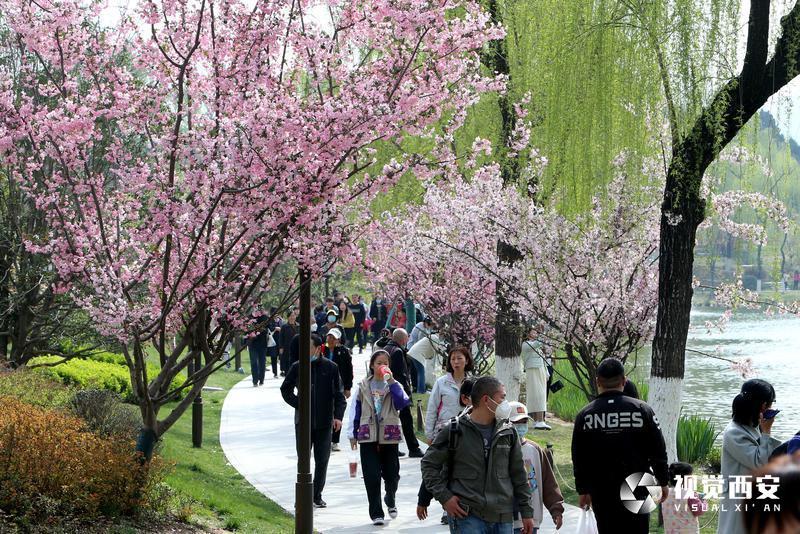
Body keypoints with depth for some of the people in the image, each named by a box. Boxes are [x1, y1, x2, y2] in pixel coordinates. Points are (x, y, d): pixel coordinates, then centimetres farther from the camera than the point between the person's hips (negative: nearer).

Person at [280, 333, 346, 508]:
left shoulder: (330, 367, -1)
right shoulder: (297, 367, 0)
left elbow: (339, 394, 2)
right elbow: (285, 389, 11)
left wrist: (338, 416, -8)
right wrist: (298, 404, -2)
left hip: (324, 422, 0)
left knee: (322, 461, 5)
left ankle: (317, 496, 16)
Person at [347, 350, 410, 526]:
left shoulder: (393, 385, 5)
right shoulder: (363, 386, 7)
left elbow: (402, 403, -15)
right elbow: (356, 410, 11)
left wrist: (391, 381, -16)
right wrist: (353, 434, 9)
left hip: (389, 437, 0)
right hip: (368, 437, 0)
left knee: (391, 475, 7)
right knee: (372, 476, -6)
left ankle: (390, 501, 37)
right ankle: (376, 513, 2)